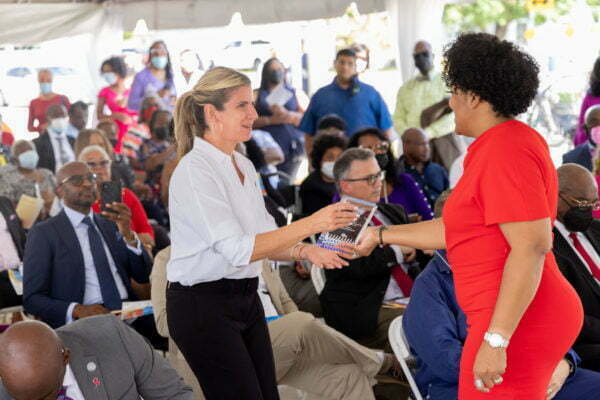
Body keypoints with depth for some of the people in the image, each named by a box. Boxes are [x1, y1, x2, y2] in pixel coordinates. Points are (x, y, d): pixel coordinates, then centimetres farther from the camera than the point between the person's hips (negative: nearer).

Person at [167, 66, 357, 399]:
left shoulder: (244, 166, 11)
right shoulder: (195, 170, -16)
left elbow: (264, 240, 14)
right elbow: (238, 250, -24)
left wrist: (304, 251, -7)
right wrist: (311, 223, -27)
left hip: (245, 298, 8)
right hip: (204, 305, -8)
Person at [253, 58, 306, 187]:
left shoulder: (293, 93, 18)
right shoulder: (258, 95, 14)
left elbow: (304, 118, 5)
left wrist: (287, 115, -12)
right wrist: (271, 120, -12)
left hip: (291, 148, 1)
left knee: (285, 185, -7)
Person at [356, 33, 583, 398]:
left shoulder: (506, 150, -17)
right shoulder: (498, 145, 15)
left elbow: (532, 247, -25)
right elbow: (455, 231, 19)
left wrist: (496, 340, -26)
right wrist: (380, 236, 24)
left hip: (517, 324, -10)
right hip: (522, 321, 10)